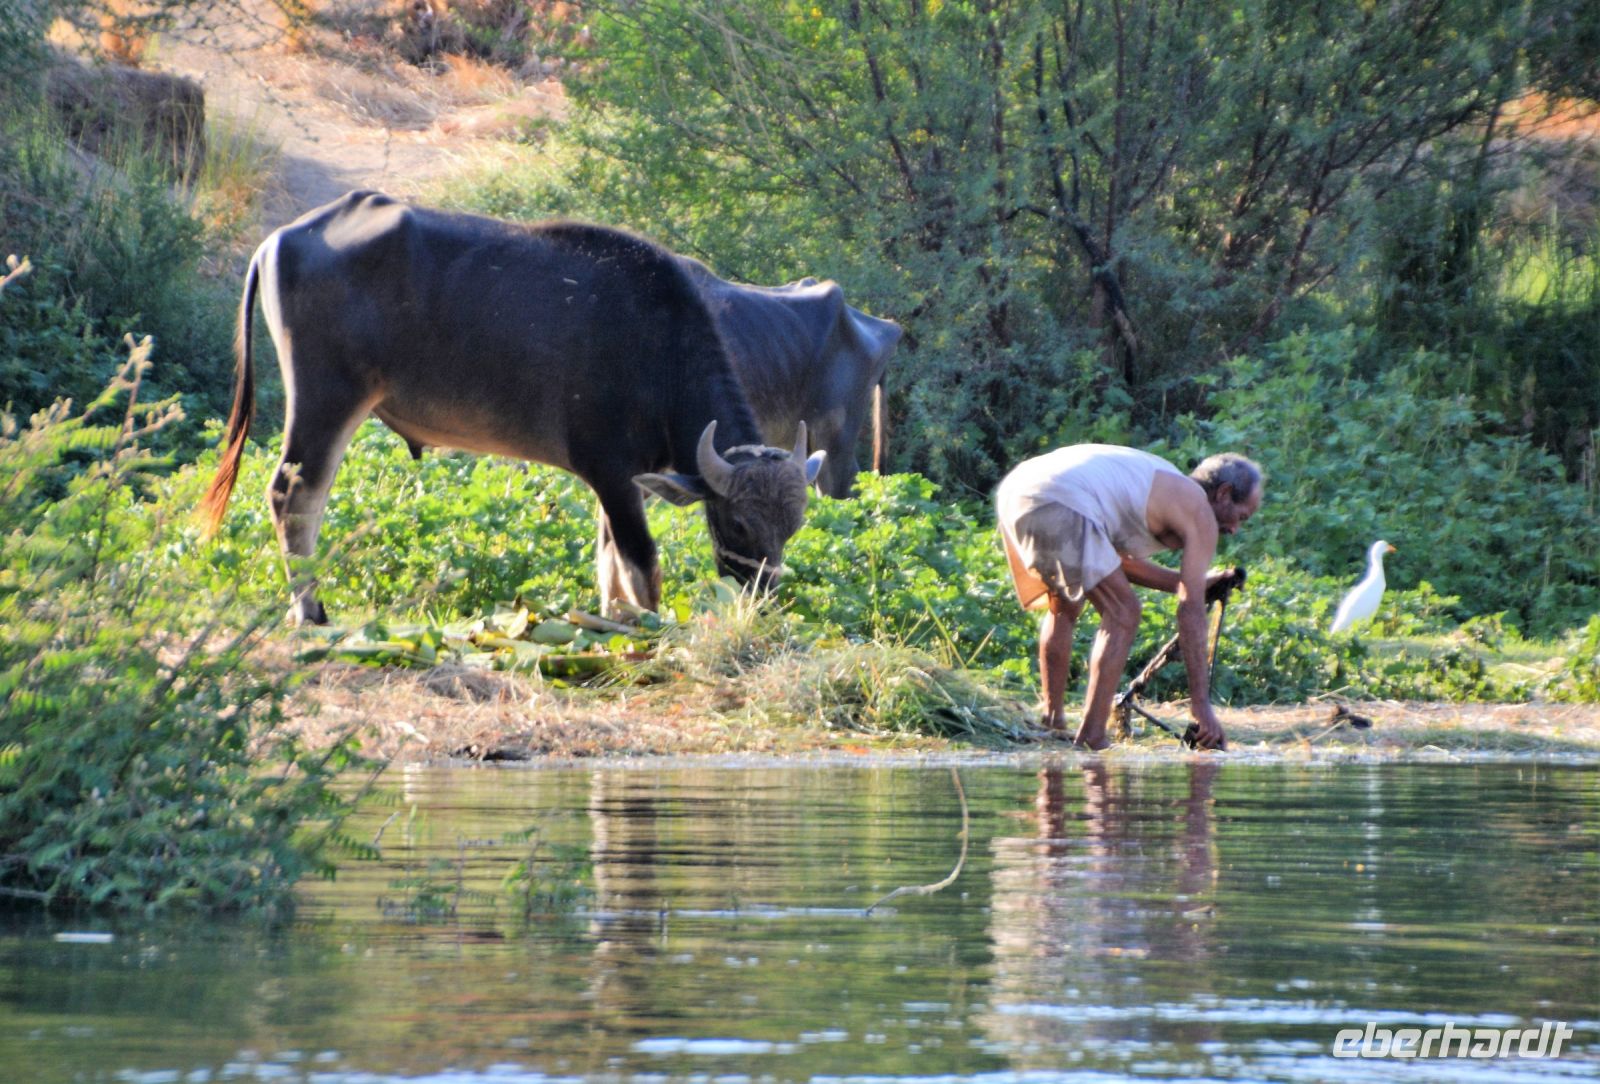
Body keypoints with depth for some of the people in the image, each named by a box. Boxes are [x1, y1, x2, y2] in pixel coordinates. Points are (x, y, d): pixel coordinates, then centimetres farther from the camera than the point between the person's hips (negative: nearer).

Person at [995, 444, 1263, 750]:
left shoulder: (1165, 488, 32)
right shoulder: (1199, 512, 7)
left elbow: (1121, 562, 40)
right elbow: (1190, 610, 3)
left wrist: (1195, 582, 46)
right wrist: (1200, 702, 3)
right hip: (1059, 505, -10)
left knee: (1064, 607, 27)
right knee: (1122, 614, -2)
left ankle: (1052, 722, 27)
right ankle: (1091, 737, -7)